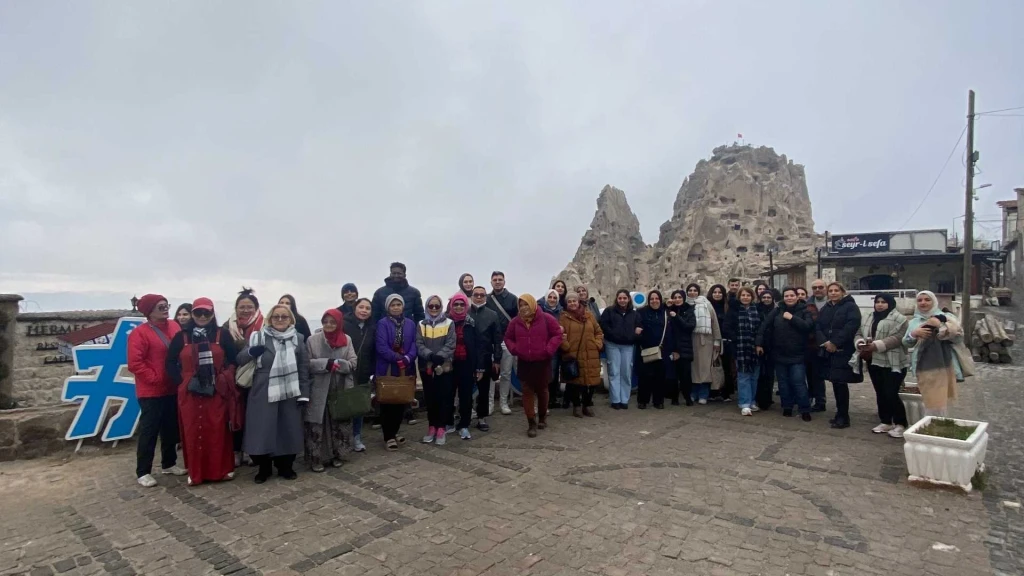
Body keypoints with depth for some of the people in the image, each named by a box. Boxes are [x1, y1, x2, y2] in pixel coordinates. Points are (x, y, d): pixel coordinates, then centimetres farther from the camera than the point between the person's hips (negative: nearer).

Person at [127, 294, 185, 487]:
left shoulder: (175, 327, 6)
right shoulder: (139, 333, -12)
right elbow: (134, 364, -18)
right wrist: (155, 378, -16)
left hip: (173, 389, 6)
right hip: (151, 392, -6)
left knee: (171, 429, 15)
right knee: (149, 431, 0)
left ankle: (169, 463, 28)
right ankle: (143, 472, 10)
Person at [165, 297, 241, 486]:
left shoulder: (223, 334, 2)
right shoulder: (181, 336, 6)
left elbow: (233, 360, 3)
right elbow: (171, 362, 10)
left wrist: (224, 380, -6)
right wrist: (181, 381, -1)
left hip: (217, 392, -1)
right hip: (190, 393, 1)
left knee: (218, 431, 3)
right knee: (193, 432, 6)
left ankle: (223, 469, 15)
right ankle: (195, 473, 18)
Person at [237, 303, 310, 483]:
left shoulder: (298, 338, 4)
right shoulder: (258, 337, 2)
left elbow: (304, 368, 4)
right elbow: (240, 361, 0)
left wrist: (304, 393, 0)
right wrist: (250, 352, -23)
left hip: (289, 393, 1)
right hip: (263, 393, -1)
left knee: (288, 430, 7)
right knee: (262, 430, 3)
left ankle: (285, 467, 25)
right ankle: (264, 468, 22)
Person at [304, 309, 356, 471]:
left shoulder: (347, 340, 3)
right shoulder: (312, 340, -2)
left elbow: (353, 362, -1)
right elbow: (306, 363, -6)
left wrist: (338, 364, -20)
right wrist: (326, 363, -20)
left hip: (341, 390, 3)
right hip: (319, 391, -2)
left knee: (340, 423, 11)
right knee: (316, 424, 0)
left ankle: (336, 455, 26)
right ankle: (315, 458, 12)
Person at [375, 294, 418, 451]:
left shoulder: (410, 324, 7)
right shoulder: (382, 323, -7)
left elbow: (414, 344, 1)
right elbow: (381, 346, -15)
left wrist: (408, 358, -18)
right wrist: (398, 359, -21)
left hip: (406, 369, 5)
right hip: (387, 369, -4)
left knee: (401, 402, 13)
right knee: (387, 403, 3)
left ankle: (394, 432, 29)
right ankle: (388, 437, 13)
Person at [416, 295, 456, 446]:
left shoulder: (449, 323, 1)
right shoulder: (421, 324, 8)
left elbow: (450, 345, -5)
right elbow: (419, 345, -1)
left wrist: (439, 356, -20)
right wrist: (430, 355, -19)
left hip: (444, 367, -2)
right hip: (426, 367, 2)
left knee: (443, 397, 0)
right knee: (430, 398, 10)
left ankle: (441, 428, 10)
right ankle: (431, 427, 22)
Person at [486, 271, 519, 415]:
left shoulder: (513, 299, 2)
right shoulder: (486, 299, 2)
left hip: (507, 341, 0)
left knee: (506, 373, 6)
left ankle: (504, 403, 17)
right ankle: (489, 403, 12)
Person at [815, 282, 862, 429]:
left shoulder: (850, 306, -4)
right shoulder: (825, 309, 17)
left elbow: (851, 326, -18)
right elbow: (818, 327, 8)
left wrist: (835, 343, -21)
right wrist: (824, 342, -11)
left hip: (844, 351, -6)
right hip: (828, 351, 6)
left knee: (841, 383, -7)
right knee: (835, 383, 10)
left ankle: (844, 417, 1)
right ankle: (840, 414, 19)